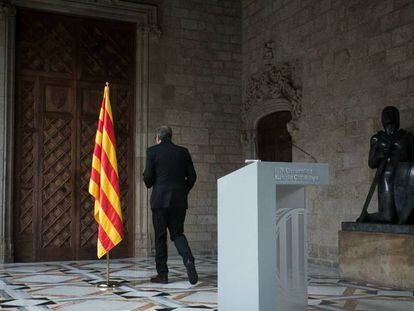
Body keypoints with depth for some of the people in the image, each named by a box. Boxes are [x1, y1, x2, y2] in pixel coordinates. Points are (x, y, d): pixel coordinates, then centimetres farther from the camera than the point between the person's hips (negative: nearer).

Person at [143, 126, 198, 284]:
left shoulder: (152, 151, -2)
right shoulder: (183, 152, 8)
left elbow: (148, 176, -7)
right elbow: (192, 176, 6)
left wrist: (149, 184, 15)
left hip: (160, 199, -3)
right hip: (179, 200, 3)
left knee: (160, 236, 5)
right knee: (177, 233, 12)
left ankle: (162, 274, 9)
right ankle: (188, 259, -14)